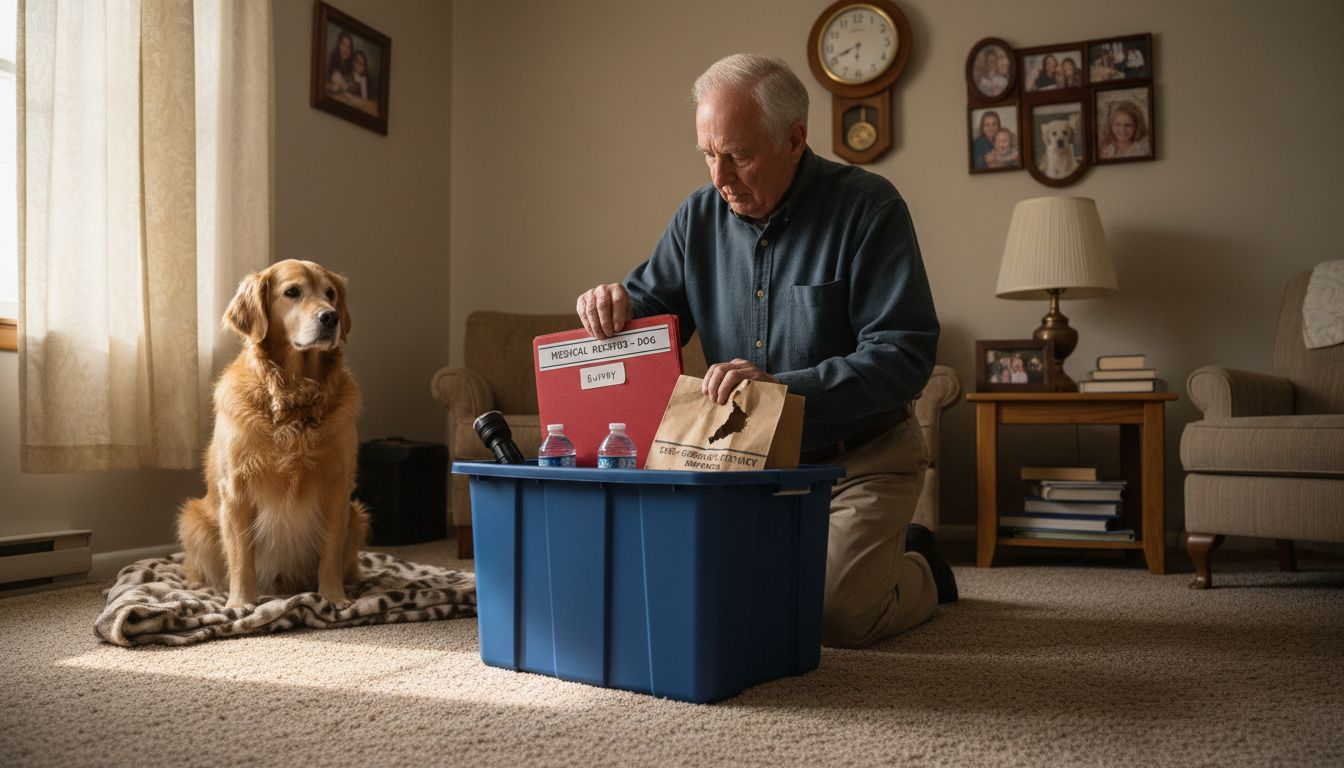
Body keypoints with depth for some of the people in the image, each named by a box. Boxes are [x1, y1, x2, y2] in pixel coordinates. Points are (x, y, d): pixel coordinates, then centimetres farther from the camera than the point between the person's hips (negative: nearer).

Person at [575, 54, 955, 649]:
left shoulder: (868, 207, -14)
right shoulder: (700, 215, 1)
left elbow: (904, 355, -21)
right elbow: (648, 312, 7)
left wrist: (782, 386, -33)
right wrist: (612, 306, -19)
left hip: (861, 457, -5)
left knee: (838, 616, -19)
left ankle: (919, 569, 20)